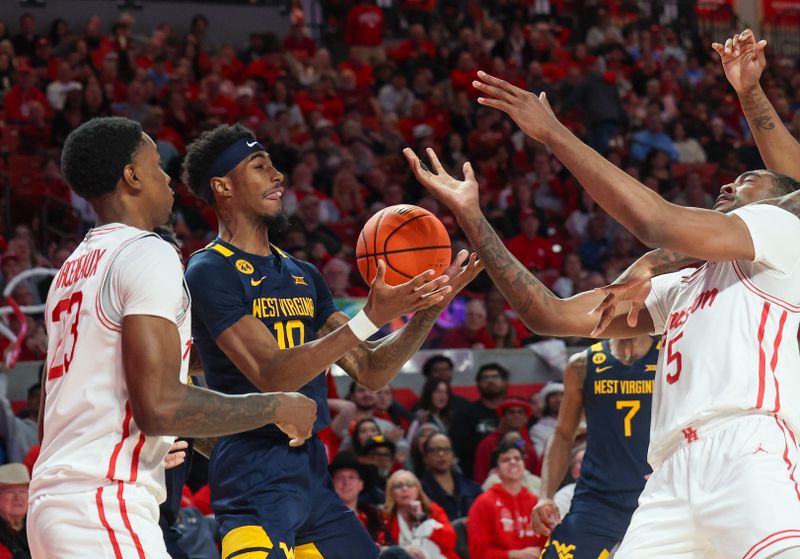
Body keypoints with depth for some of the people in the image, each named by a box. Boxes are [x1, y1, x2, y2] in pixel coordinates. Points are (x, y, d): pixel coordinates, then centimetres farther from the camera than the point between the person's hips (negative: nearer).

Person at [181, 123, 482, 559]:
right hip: (255, 479, -8)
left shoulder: (303, 276, 15)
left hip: (313, 471, 8)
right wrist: (370, 319, -26)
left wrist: (426, 312, -3)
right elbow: (272, 375, -20)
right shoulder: (210, 272, -9)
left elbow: (370, 372, 13)